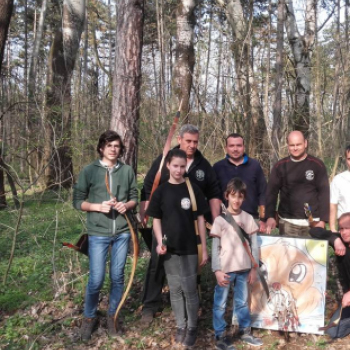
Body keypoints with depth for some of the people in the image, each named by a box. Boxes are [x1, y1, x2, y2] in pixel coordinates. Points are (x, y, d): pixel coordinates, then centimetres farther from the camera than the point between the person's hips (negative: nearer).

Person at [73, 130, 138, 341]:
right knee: (96, 279, 0)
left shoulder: (128, 171, 2)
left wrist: (127, 205, -12)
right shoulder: (89, 171, -3)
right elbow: (78, 201, -1)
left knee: (117, 277, 12)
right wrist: (98, 206, -17)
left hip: (123, 232, 2)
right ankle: (89, 317, 23)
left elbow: (134, 197, 9)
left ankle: (113, 316, 30)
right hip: (98, 233, -2)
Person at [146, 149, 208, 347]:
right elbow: (157, 220, 7)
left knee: (190, 290, 4)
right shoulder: (161, 191, 1)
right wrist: (160, 242, -9)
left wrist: (204, 248, -1)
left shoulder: (193, 189, -2)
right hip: (170, 249, 2)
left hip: (190, 249, -2)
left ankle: (192, 327, 21)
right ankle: (181, 326, 27)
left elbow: (200, 219, 0)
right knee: (175, 290, 11)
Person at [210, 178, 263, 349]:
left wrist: (254, 268, 3)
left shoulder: (248, 218, 1)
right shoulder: (220, 220, -7)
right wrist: (217, 270, -12)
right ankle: (220, 336, 19)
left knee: (242, 302, 18)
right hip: (225, 270, -3)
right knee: (220, 304, 7)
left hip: (243, 269, 3)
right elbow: (215, 248, -7)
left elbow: (254, 245, 5)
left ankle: (245, 331, 33)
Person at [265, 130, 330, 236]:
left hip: (312, 222, 0)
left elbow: (324, 192, 0)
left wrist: (323, 219, -7)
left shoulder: (317, 165, 1)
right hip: (287, 222, 1)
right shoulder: (280, 166, 3)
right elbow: (272, 191, 0)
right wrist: (270, 216, -12)